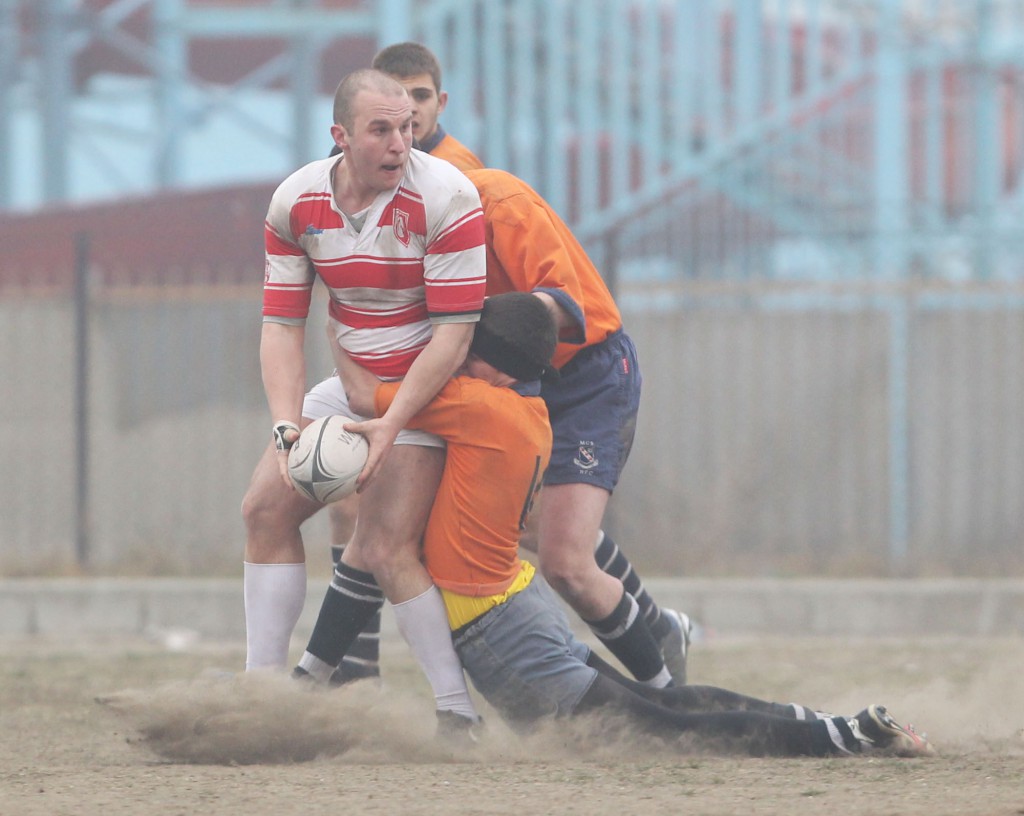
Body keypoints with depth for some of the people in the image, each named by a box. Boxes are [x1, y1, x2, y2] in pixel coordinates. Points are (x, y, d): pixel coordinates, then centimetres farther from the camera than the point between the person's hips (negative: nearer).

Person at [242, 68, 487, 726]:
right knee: (266, 508, 0)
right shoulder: (295, 202, -6)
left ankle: (460, 712, -14)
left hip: (432, 386, -6)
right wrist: (288, 426, -19)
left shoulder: (445, 196, -22)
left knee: (386, 548, -19)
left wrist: (392, 424, -29)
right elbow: (282, 325, -4)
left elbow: (454, 333, -22)